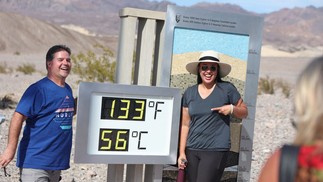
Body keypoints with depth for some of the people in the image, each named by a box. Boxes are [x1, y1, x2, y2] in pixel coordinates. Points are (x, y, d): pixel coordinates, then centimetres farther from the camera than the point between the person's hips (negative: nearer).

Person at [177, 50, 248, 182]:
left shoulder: (227, 89, -1)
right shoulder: (189, 93, 8)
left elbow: (244, 112, 8)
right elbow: (185, 124, 9)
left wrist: (232, 108, -13)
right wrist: (182, 152, 5)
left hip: (216, 150, -4)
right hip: (192, 150, 4)